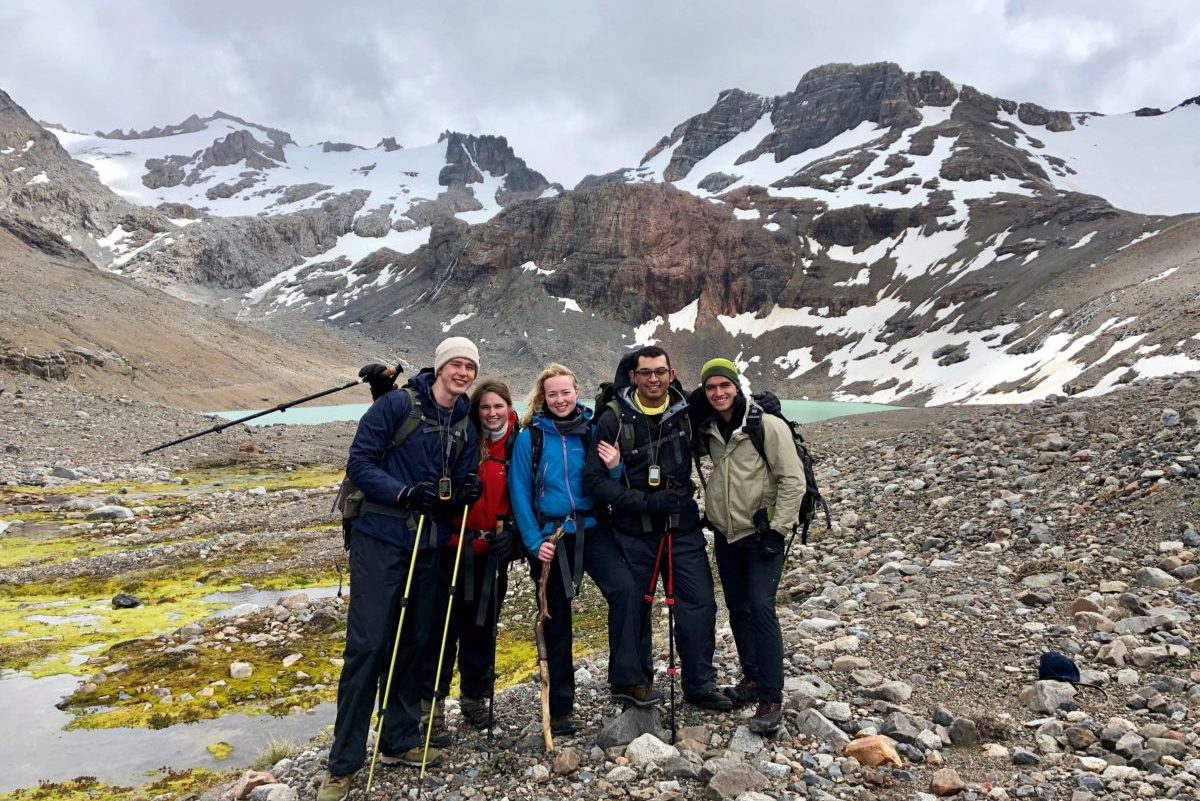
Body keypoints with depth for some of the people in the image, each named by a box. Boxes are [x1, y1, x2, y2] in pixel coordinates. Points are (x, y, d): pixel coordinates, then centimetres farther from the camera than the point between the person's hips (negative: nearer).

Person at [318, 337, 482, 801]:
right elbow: (360, 463, -13)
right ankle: (343, 763, 9)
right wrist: (406, 493, -24)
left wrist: (466, 492, -11)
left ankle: (400, 741, 29)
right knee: (368, 644, -4)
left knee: (412, 643, 13)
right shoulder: (397, 405, -10)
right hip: (380, 540, -6)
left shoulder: (466, 425, 9)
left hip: (429, 546, 6)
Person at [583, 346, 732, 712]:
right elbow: (594, 480, -14)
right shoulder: (614, 419, -10)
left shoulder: (687, 413, -2)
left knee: (700, 605, 2)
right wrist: (646, 502, -22)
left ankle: (701, 684, 21)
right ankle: (637, 684, 32)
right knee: (634, 609, 11)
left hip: (683, 529, 2)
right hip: (634, 532, -2)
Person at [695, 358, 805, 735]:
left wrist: (776, 528, -15)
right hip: (725, 534, 6)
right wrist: (711, 514, 8)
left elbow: (793, 480, -13)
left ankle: (772, 699, -5)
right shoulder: (708, 430, 3)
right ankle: (752, 678, 28)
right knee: (737, 608, 12)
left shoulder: (768, 425, -13)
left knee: (761, 608, -12)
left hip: (761, 534, -6)